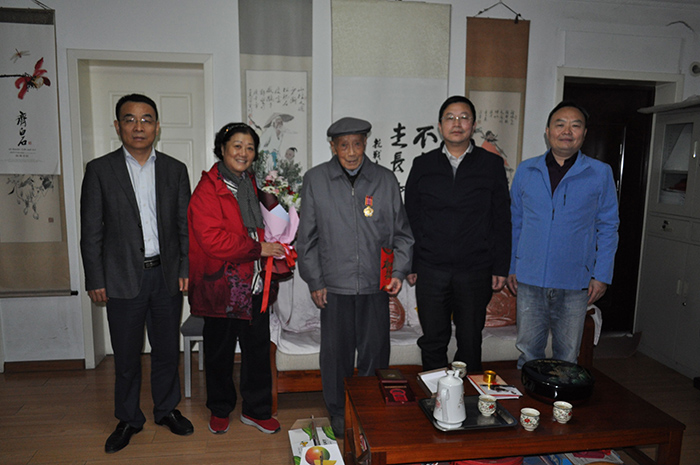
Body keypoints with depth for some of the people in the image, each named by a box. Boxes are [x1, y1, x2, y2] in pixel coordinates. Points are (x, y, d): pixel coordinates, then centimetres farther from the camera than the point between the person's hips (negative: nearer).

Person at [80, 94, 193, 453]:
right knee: (126, 356, 11)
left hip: (167, 275, 2)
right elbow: (91, 231, -1)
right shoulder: (99, 170, 0)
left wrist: (186, 268, 0)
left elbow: (185, 224, 6)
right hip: (123, 278, -1)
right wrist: (95, 280, -4)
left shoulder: (175, 170, 5)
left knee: (167, 350, 13)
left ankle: (166, 410, 33)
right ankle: (128, 419, 31)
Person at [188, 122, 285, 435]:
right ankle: (220, 410, 31)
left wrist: (274, 251, 8)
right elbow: (213, 239, -21)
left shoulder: (250, 186, 13)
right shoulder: (208, 190, -11)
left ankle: (257, 410, 28)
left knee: (258, 348, 11)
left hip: (254, 284, 6)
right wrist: (258, 249, -17)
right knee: (220, 351, 11)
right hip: (221, 286, -6)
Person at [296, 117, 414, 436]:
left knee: (375, 352, 10)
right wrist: (314, 282, 1)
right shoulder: (315, 180, 1)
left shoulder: (386, 180, 4)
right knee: (336, 352, 11)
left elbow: (402, 233, 10)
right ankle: (338, 412, 33)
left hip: (376, 284, 1)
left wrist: (399, 271, -1)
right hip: (334, 285, 0)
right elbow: (307, 237, 4)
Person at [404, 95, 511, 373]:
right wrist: (409, 265, 4)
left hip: (476, 271, 0)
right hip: (430, 271, 0)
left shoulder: (492, 165, 4)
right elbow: (410, 219, 7)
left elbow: (502, 220, 4)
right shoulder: (423, 165, 5)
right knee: (433, 341, 9)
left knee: (471, 341, 13)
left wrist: (500, 267, 0)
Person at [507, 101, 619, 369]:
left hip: (574, 282, -1)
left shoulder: (600, 173, 1)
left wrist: (602, 275, -2)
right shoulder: (526, 171, 5)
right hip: (530, 279, 1)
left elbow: (608, 227, 4)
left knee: (567, 356, 11)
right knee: (528, 351, 10)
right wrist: (511, 267, 8)